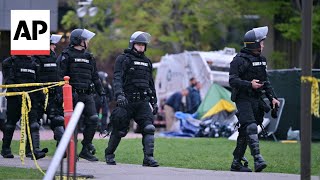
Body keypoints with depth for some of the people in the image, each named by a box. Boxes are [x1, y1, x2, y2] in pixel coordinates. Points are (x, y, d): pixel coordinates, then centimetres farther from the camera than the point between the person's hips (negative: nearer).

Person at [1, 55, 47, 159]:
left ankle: (35, 150, -19)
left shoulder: (33, 64, 17)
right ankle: (5, 150, 21)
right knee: (11, 123, 6)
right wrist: (17, 91, -21)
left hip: (31, 97, 4)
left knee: (33, 123, -11)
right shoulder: (10, 62, 1)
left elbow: (37, 81, 22)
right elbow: (8, 80, -8)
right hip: (14, 97, -4)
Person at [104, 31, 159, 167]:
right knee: (119, 130, 3)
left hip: (142, 102, 4)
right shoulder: (123, 59, -1)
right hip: (127, 101, -4)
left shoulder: (147, 62, 19)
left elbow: (151, 83, 27)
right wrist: (119, 94, -29)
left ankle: (148, 158, -18)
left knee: (149, 128, -15)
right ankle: (109, 154, 25)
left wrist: (154, 102, 23)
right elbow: (117, 78, -14)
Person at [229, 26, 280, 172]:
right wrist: (249, 84, -27)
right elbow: (232, 80, -15)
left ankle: (236, 163, 14)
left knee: (245, 132, 9)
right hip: (243, 100, -8)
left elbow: (265, 81, 24)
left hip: (256, 100, 8)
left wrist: (272, 97, 14)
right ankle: (258, 160, -30)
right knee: (251, 127, -21)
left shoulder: (261, 60, 17)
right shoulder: (239, 60, -9)